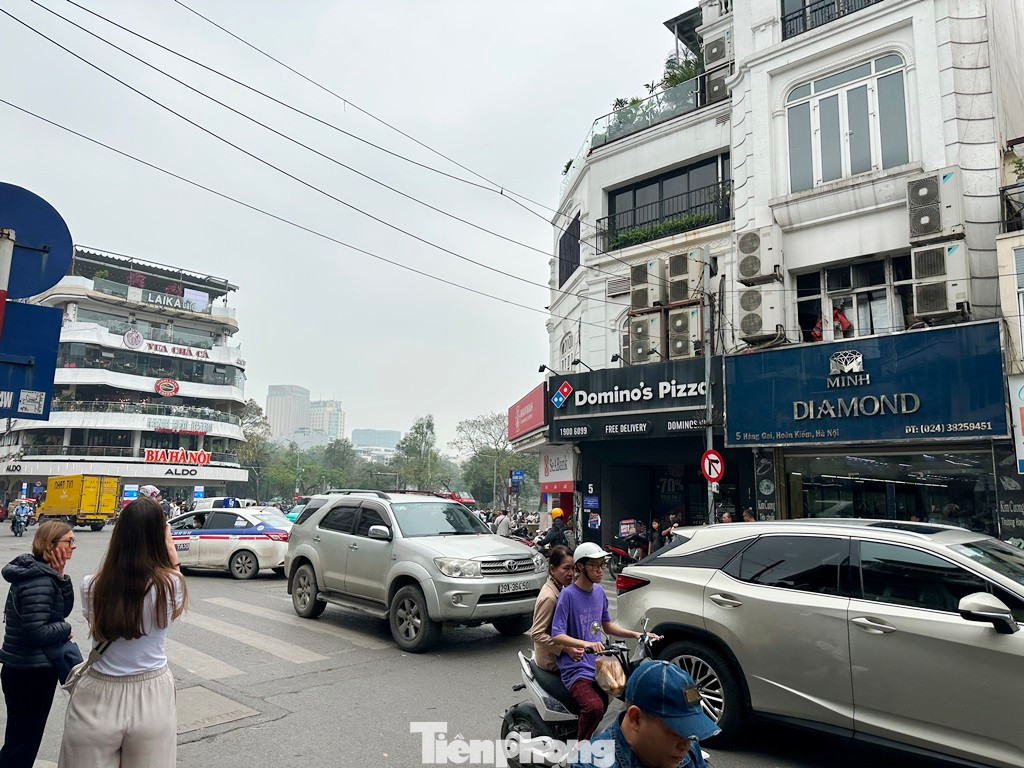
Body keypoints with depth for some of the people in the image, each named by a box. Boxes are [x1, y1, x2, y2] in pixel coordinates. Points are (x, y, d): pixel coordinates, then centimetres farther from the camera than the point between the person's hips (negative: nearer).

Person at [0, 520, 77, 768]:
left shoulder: (42, 573, 5)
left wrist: (60, 576, -6)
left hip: (21, 670, 9)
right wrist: (65, 630, -11)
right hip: (31, 674, -9)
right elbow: (35, 632, -28)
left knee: (21, 739, 23)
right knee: (23, 741, 4)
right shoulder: (40, 581, -24)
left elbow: (63, 610, 7)